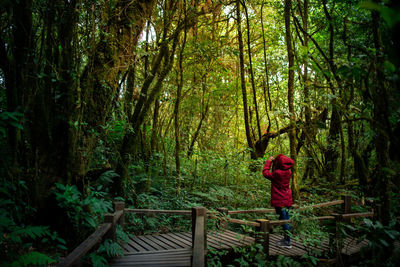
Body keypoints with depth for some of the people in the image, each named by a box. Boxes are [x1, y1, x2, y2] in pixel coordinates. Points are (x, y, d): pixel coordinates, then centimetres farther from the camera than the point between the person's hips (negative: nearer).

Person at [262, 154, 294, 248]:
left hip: (280, 202, -8)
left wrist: (269, 161, 1)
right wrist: (274, 162, 12)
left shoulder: (278, 173, -22)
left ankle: (287, 242, 7)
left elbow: (265, 172, -8)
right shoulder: (288, 172, 1)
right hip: (287, 200, 8)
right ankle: (286, 238, 30)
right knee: (286, 219, 17)